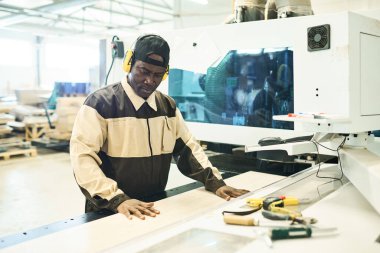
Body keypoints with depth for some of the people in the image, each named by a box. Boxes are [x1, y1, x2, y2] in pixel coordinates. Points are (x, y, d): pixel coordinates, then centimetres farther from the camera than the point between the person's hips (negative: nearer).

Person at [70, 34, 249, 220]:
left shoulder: (168, 106, 8)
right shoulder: (101, 103, -9)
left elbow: (186, 147, 14)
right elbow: (83, 157, -16)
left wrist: (215, 182, 3)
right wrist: (117, 199, -26)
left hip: (155, 208, 4)